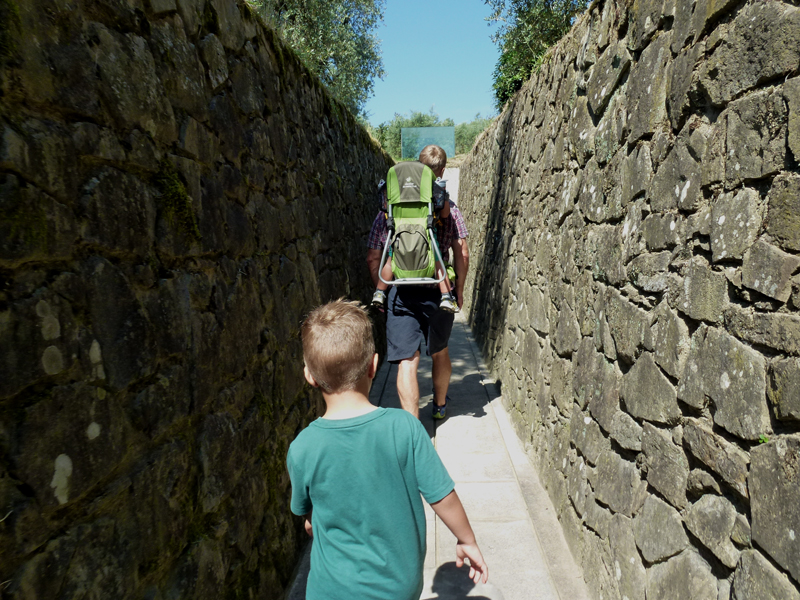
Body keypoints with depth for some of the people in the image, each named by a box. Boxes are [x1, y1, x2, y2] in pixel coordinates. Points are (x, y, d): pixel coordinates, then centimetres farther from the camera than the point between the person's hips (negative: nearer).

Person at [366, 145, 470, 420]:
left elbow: (373, 258, 3)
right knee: (440, 352, 22)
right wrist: (459, 290, 10)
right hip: (437, 291, 2)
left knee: (407, 361, 1)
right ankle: (440, 405, 43)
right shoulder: (449, 209, 2)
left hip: (401, 294, -1)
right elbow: (462, 254, 0)